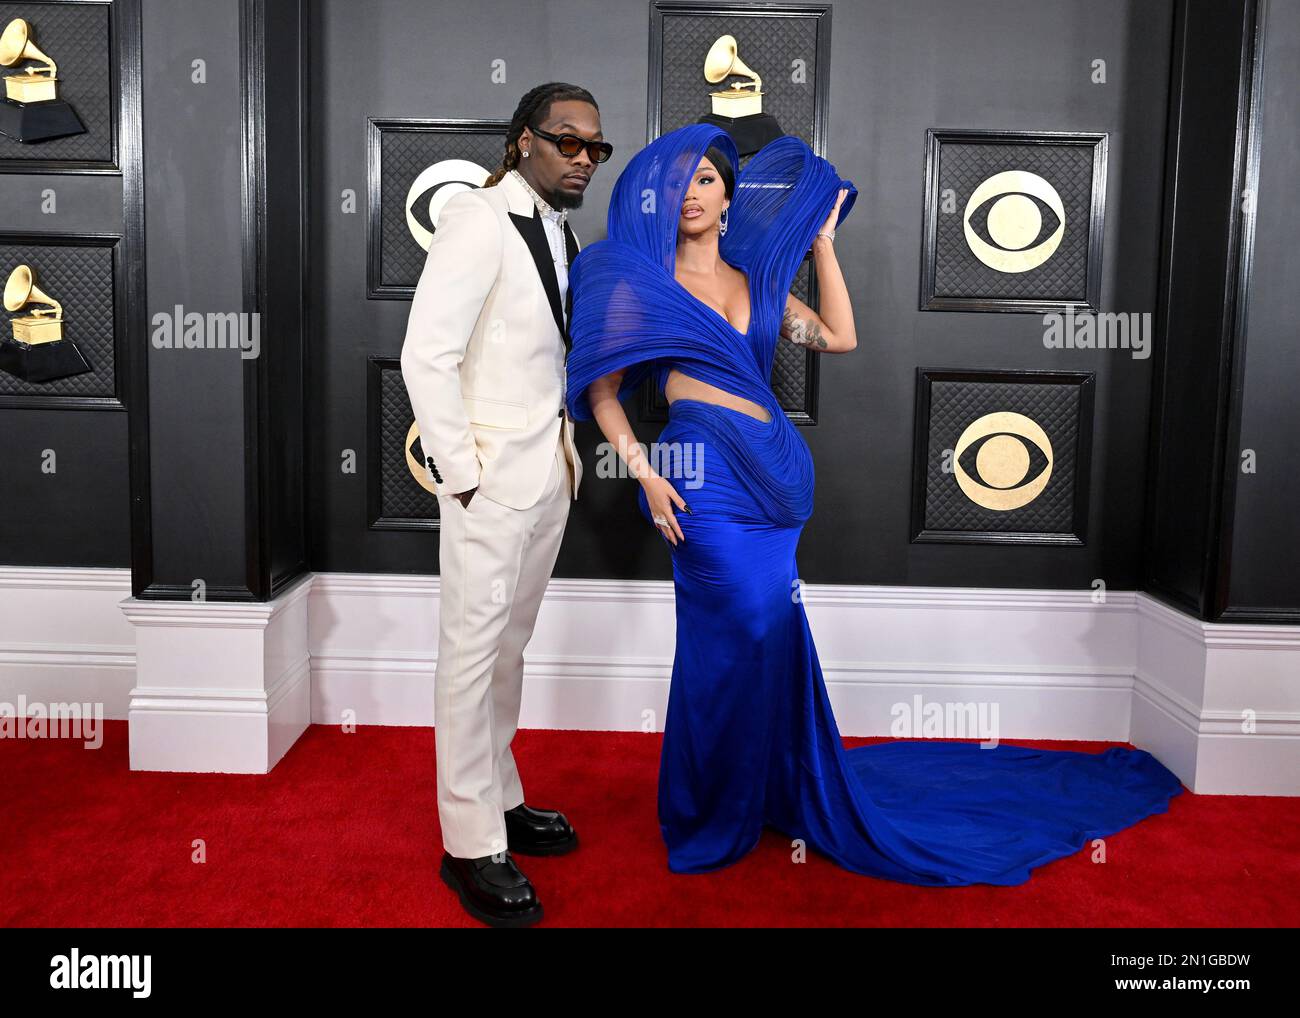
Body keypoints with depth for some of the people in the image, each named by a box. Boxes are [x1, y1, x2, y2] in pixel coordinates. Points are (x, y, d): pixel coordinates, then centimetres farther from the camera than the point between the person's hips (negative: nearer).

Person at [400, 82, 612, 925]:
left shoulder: (560, 230, 12)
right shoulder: (478, 221, -12)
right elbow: (426, 355, -17)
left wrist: (569, 453, 10)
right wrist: (460, 472, -16)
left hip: (549, 473, 8)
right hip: (491, 476, -8)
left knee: (510, 646, 16)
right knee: (473, 651, 0)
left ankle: (501, 802, 30)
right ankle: (471, 845, 12)